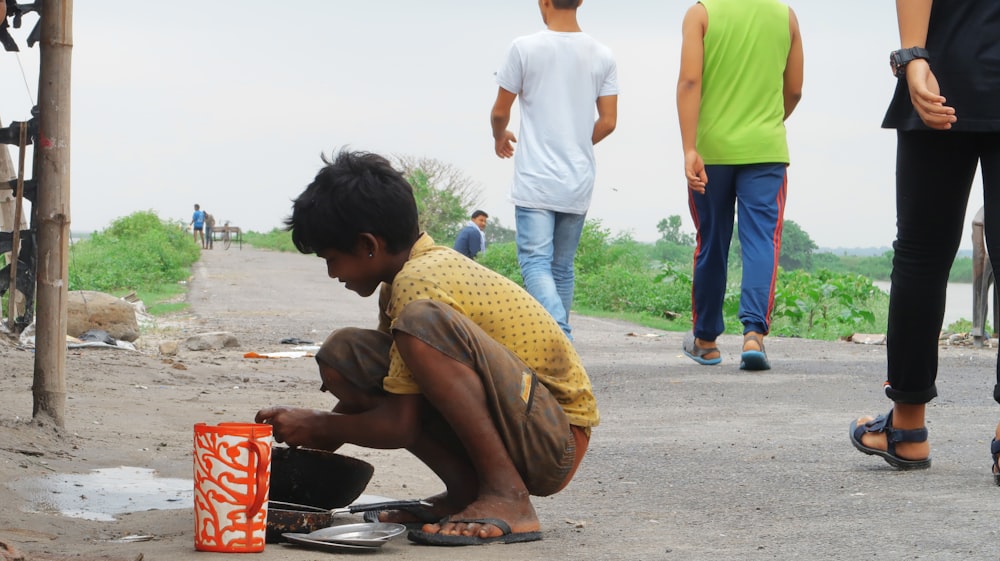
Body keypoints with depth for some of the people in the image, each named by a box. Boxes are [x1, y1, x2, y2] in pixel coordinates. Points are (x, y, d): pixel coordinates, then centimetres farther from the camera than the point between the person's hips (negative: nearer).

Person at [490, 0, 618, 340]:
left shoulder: (525, 48, -7)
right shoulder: (603, 56, 3)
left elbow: (500, 112, 2)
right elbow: (608, 121, 5)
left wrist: (500, 137, 24)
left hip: (536, 181, -4)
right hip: (579, 185, 4)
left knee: (536, 263, -8)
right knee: (562, 269, 14)